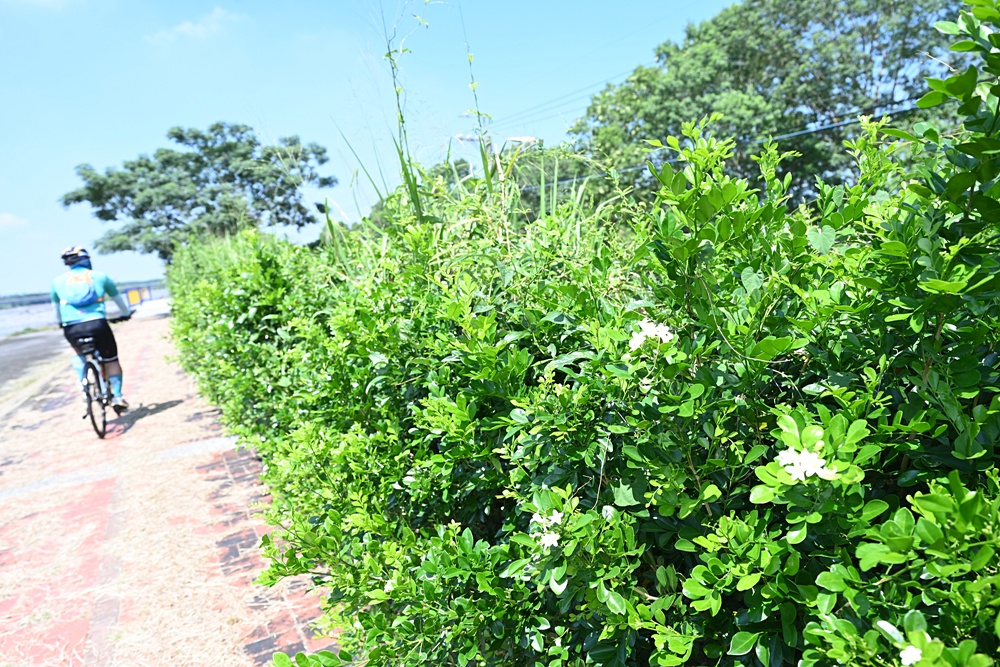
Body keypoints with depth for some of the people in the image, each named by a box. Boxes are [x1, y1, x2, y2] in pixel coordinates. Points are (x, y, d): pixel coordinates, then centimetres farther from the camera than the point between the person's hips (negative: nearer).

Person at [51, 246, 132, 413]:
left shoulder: (58, 280, 15)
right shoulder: (99, 276, 12)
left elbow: (56, 306, 29)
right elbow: (117, 297, 27)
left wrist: (61, 322, 49)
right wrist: (126, 313, 45)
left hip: (71, 328, 2)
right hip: (97, 324, -1)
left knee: (78, 353, 32)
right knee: (111, 360, 13)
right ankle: (117, 396, 6)